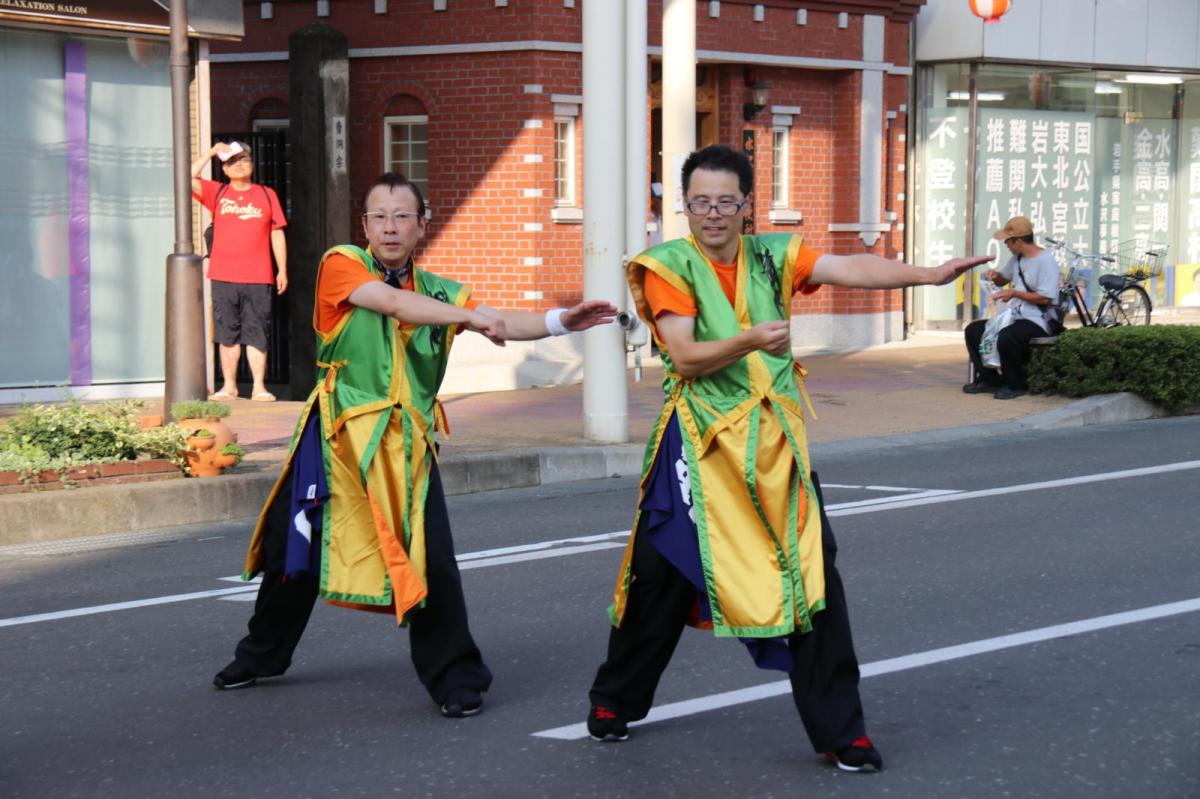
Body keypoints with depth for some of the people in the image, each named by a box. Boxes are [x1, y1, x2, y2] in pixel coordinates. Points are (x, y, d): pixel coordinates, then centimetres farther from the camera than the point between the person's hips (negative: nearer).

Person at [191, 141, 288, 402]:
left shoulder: (267, 195, 10)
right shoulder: (217, 193, 10)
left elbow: (277, 233, 10)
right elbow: (189, 178, -4)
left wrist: (282, 270, 5)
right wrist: (212, 152, -4)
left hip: (258, 278, -1)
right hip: (223, 277, 1)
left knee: (257, 334, -3)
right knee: (227, 335, 4)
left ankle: (259, 387, -2)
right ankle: (229, 386, 10)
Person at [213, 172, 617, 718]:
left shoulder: (438, 291, 8)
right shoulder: (342, 265, -4)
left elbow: (501, 324, -3)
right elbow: (395, 303, -21)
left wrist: (559, 322, -21)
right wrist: (471, 316, -30)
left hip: (405, 442, 1)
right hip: (337, 435, -1)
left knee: (430, 560, -11)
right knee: (293, 547, 13)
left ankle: (454, 678, 3)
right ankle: (262, 655, 35)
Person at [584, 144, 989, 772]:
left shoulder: (772, 255, 4)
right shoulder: (670, 265, -5)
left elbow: (853, 269, -9)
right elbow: (684, 355, -15)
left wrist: (928, 274, -23)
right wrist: (749, 340, -32)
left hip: (774, 442, 3)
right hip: (701, 444, -3)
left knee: (812, 576, -1)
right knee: (663, 577, 5)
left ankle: (838, 730, 7)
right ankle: (614, 701, 27)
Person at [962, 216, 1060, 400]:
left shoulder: (1045, 261, -15)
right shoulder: (1017, 258, 13)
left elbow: (1045, 298, -21)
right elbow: (1004, 279, 31)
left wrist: (1014, 293, -18)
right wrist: (995, 275, 7)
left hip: (1037, 323, -10)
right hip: (1014, 317, 10)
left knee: (1005, 338, -36)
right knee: (972, 331, 4)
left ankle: (1015, 385, -15)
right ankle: (989, 379, 7)